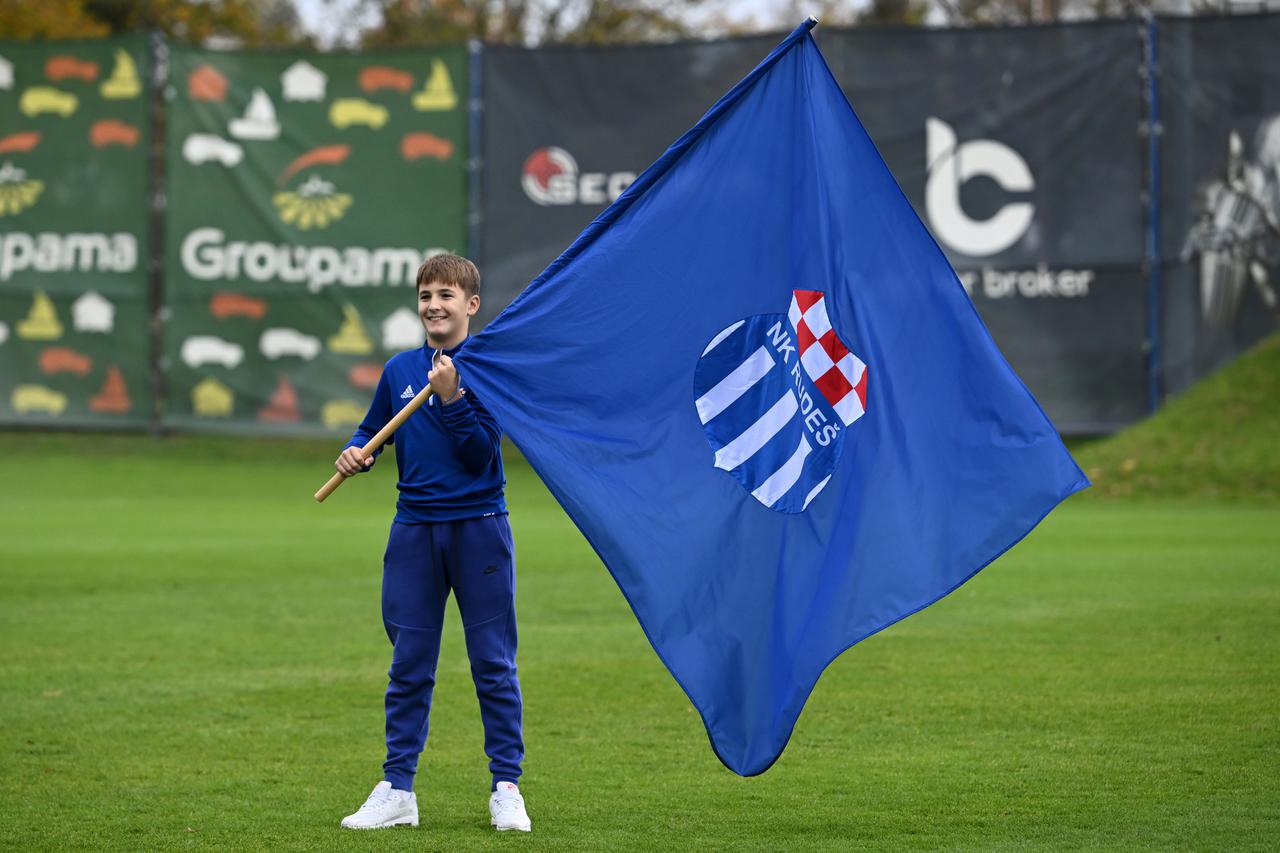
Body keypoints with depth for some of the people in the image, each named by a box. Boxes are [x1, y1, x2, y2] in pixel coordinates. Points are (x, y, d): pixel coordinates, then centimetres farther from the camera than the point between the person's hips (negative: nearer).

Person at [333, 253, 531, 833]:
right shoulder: (399, 370, 7)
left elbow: (481, 454, -12)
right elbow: (372, 431, 16)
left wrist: (451, 397, -23)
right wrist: (355, 454, -5)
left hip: (479, 529, -3)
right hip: (414, 529, 3)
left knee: (494, 664, 2)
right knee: (408, 666, 7)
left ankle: (506, 788, 9)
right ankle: (396, 790, 12)